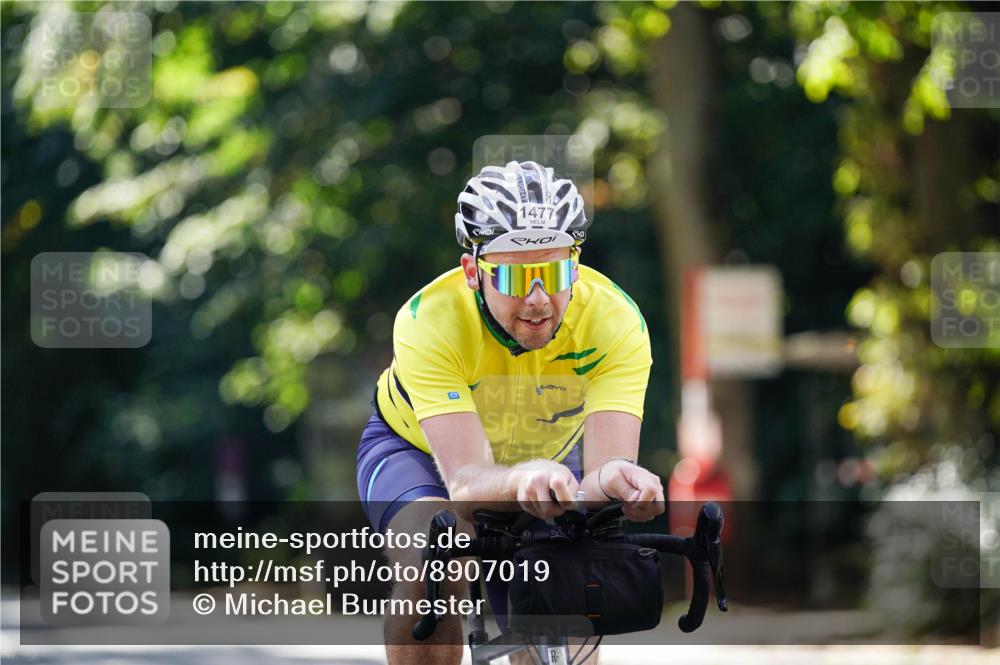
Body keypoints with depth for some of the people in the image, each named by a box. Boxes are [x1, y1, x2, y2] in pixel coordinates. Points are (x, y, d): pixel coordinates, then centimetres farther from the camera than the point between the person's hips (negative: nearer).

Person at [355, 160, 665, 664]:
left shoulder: (615, 320, -32)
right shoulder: (430, 321, -37)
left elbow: (607, 461, -41)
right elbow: (467, 483, -45)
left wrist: (614, 479, -65)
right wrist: (523, 479, -68)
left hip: (547, 452, 2)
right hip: (418, 448, -2)